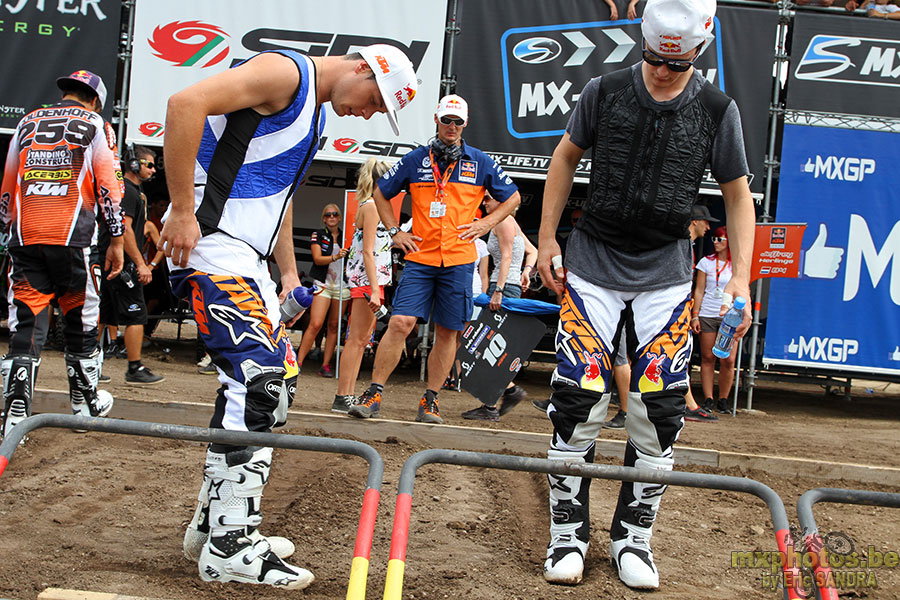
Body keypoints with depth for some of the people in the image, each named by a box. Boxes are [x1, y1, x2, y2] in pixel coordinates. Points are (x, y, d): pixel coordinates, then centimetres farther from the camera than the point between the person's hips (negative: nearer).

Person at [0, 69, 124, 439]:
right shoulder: (95, 125, 9)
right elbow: (108, 185, 1)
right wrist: (116, 240, 4)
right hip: (71, 238, -3)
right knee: (80, 318, 11)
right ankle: (84, 401, 24)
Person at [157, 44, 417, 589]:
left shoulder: (316, 110, 23)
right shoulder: (285, 72, -9)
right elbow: (186, 104, -21)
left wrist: (289, 274, 24)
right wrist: (182, 212, -21)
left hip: (245, 258, 10)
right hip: (207, 240, -10)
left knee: (278, 379, 9)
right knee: (258, 375, -17)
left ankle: (213, 523, 17)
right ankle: (229, 549, -13)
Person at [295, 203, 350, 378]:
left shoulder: (346, 237, 10)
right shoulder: (317, 236, 4)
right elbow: (317, 259, -7)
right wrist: (335, 257, -23)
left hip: (342, 285, 3)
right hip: (323, 284, -3)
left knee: (333, 326, 3)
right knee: (315, 324, -13)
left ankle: (326, 365, 6)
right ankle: (298, 362, -9)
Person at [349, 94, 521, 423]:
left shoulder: (480, 162, 7)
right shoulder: (416, 159, 6)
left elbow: (512, 197, 17)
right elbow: (381, 193, 18)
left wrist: (486, 224, 5)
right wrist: (395, 231, 9)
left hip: (459, 262, 1)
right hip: (420, 258, -1)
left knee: (447, 332, 4)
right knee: (400, 323, -12)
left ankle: (430, 400, 15)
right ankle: (373, 395, -5)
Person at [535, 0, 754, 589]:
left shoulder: (717, 110, -3)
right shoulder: (605, 92, -4)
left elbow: (738, 195, 4)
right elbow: (565, 158, 10)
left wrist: (741, 276, -4)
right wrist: (547, 238, 6)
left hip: (666, 273, 1)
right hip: (593, 261, 0)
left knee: (659, 409, -2)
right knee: (578, 401, -6)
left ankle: (633, 536, 13)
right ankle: (569, 533, 8)